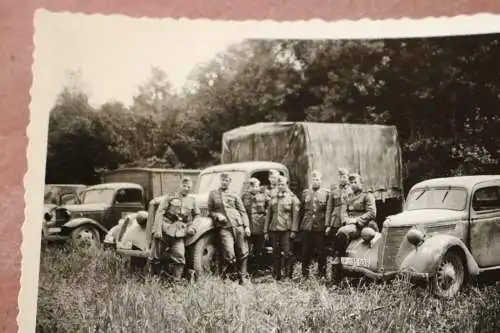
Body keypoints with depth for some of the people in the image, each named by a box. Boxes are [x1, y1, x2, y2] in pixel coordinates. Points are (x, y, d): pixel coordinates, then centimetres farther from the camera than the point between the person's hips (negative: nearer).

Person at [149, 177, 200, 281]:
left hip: (179, 233, 2)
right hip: (165, 230, -2)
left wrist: (192, 227, 10)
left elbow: (197, 215, 27)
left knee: (179, 257, -11)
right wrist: (157, 229, -12)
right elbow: (160, 213, -2)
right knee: (155, 258, 2)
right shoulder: (170, 197, 4)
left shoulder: (192, 200, 14)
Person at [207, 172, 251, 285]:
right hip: (224, 228, -2)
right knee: (230, 256, -13)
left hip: (238, 226, 2)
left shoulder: (234, 194, 13)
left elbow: (242, 211, 12)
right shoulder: (213, 194, 12)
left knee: (243, 253, 1)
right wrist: (217, 216, -5)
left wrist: (247, 227, 3)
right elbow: (210, 211, 16)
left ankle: (243, 277, 15)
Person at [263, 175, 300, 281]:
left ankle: (288, 276, -3)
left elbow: (295, 215, -4)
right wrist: (266, 231, 10)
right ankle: (276, 277, 14)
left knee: (287, 254, -8)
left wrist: (293, 230, -12)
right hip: (274, 229, 4)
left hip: (286, 230, -4)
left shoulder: (292, 198, 3)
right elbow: (268, 215, 16)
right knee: (276, 254, 7)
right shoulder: (273, 199, 16)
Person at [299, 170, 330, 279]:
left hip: (320, 227, -2)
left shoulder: (326, 193, 6)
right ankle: (305, 275, 14)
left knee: (321, 253, 1)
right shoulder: (305, 193, 14)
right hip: (306, 227, 2)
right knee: (305, 253, 5)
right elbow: (301, 210, 15)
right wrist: (300, 225, 9)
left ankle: (322, 275, 9)